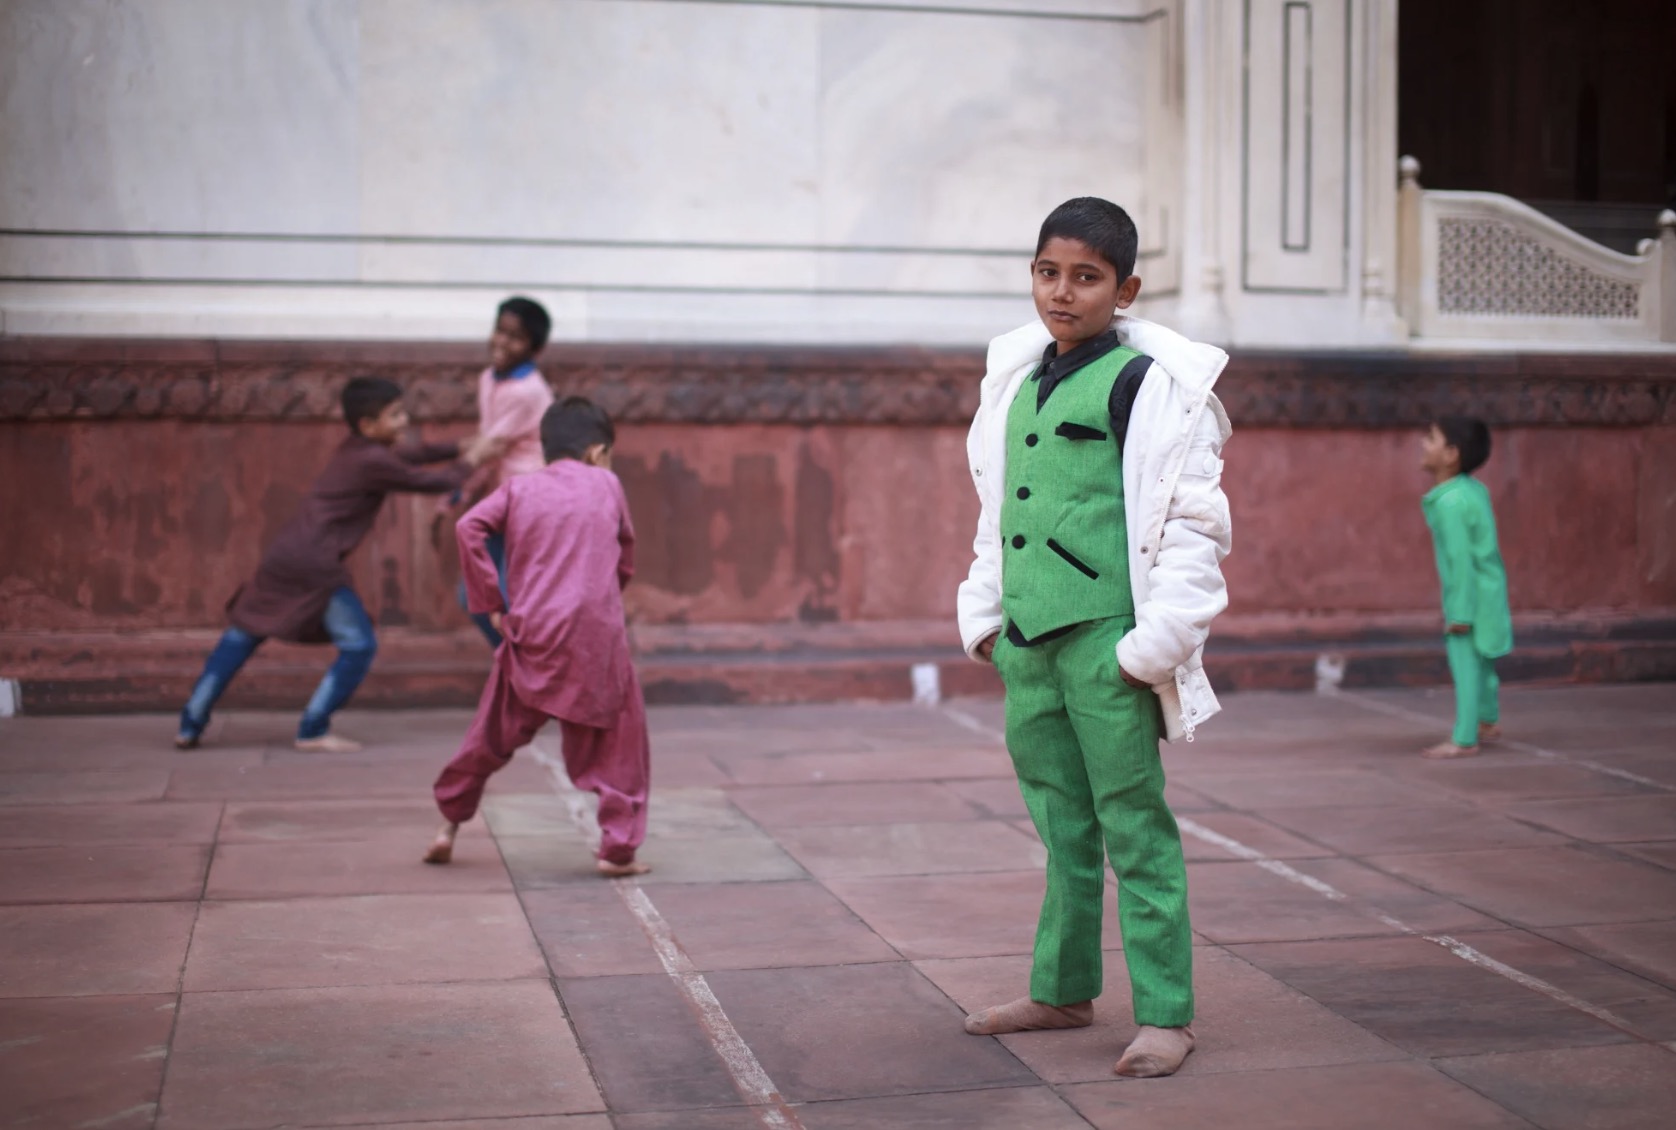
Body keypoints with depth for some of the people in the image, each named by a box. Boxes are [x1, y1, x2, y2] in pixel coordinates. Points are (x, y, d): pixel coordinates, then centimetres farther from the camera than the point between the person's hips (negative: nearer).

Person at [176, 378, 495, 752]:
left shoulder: (352, 451, 18)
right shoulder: (374, 462, -9)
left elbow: (412, 455, 30)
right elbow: (433, 483, -2)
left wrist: (459, 447, 27)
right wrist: (468, 461, 15)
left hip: (282, 553, 9)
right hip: (316, 566, -9)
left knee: (243, 635, 16)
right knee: (359, 646, 0)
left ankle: (190, 725, 17)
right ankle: (313, 731, 2)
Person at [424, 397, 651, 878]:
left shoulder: (519, 487, 9)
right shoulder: (608, 486, 9)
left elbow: (469, 528, -4)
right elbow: (626, 559, 17)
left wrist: (490, 603, 1)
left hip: (532, 635, 2)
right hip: (598, 636, -2)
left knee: (495, 731, 18)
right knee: (621, 739, 10)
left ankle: (449, 824, 26)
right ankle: (618, 847, 6)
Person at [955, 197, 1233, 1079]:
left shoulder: (1148, 384, -8)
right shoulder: (1017, 378, 14)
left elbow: (1193, 520, -11)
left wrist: (1157, 640, -14)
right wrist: (984, 611, 18)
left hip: (1103, 638, -7)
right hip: (1027, 639, 7)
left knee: (1133, 824, -1)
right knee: (1061, 824, 16)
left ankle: (1164, 1014, 6)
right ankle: (1063, 990, 28)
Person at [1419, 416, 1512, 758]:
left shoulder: (1451, 502, -24)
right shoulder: (1471, 489, 5)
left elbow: (1461, 558, -24)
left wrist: (1460, 611, -21)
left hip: (1471, 592, -10)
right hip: (1483, 588, 10)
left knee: (1464, 661, -4)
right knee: (1478, 660, 24)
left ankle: (1463, 739, 1)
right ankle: (1489, 723, 40)